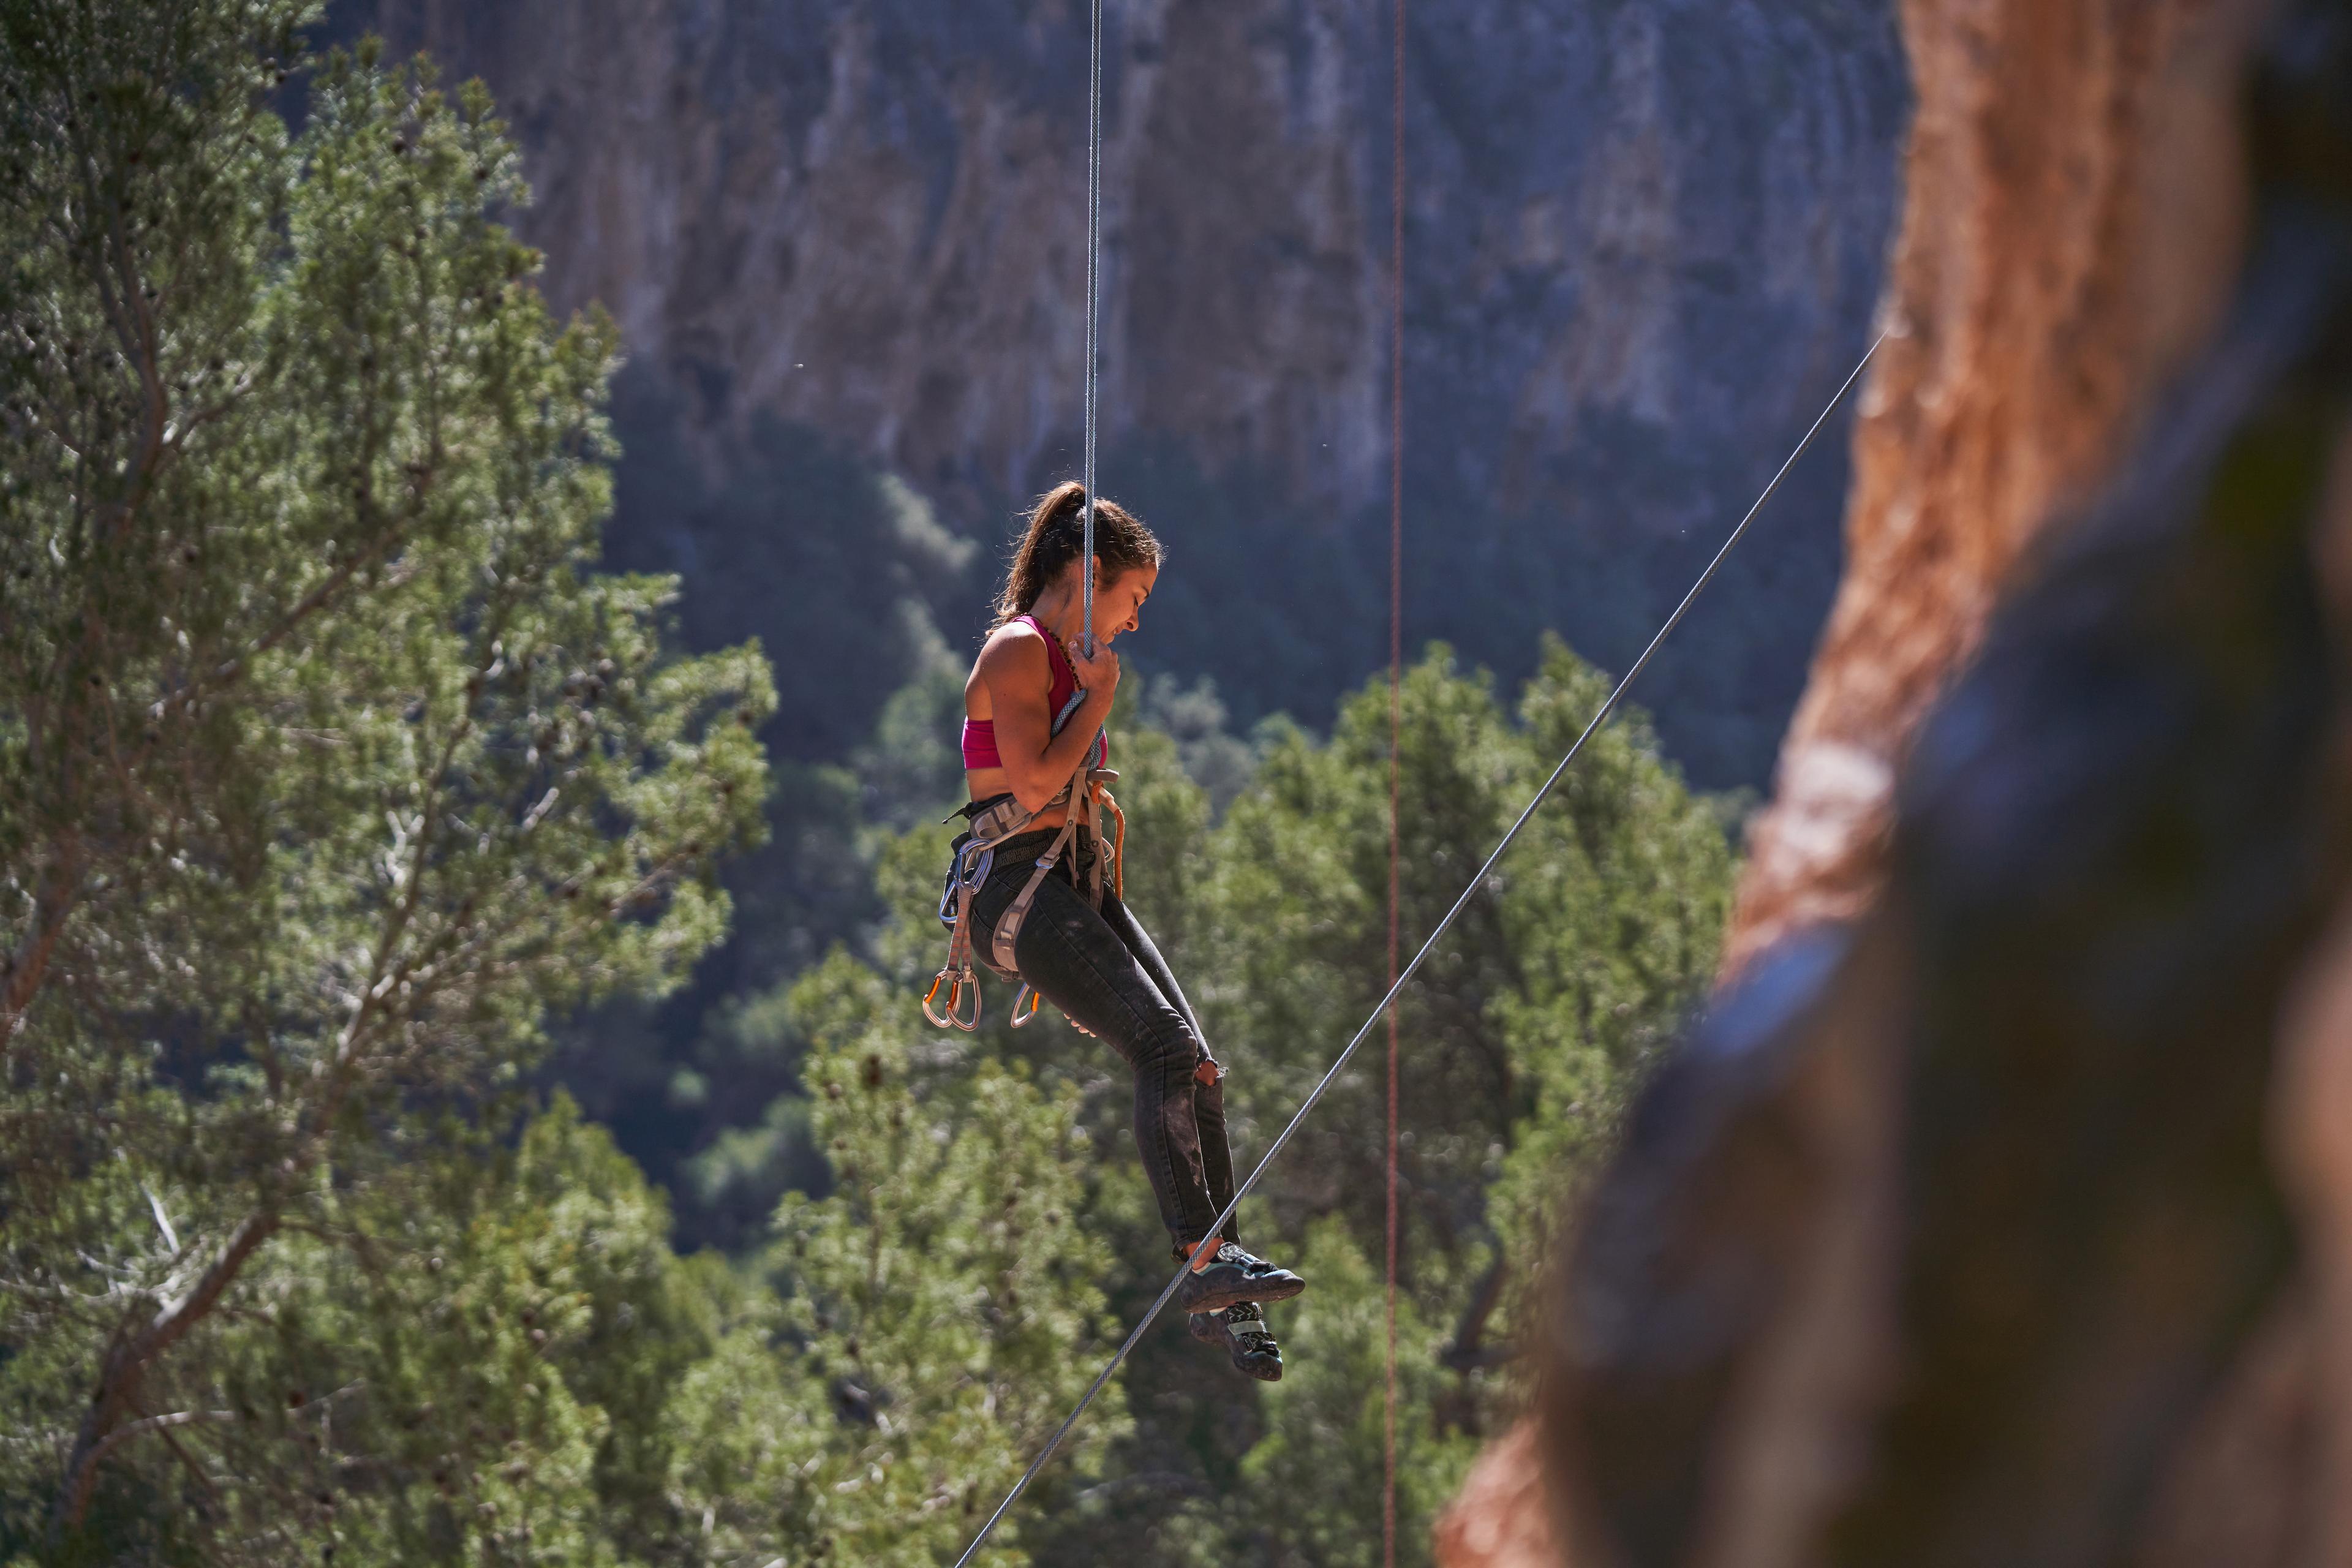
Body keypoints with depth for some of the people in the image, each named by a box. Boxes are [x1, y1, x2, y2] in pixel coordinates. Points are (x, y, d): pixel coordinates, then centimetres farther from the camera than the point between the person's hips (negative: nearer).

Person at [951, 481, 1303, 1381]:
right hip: (1017, 882, -9)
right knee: (1162, 1045, -25)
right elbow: (1035, 782, -19)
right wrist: (1099, 699, -9)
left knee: (1195, 1062, -3)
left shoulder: (1071, 659, 21)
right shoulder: (1018, 650, -8)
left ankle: (1220, 1302, -2)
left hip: (1078, 879, 9)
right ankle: (1204, 1260, -28)